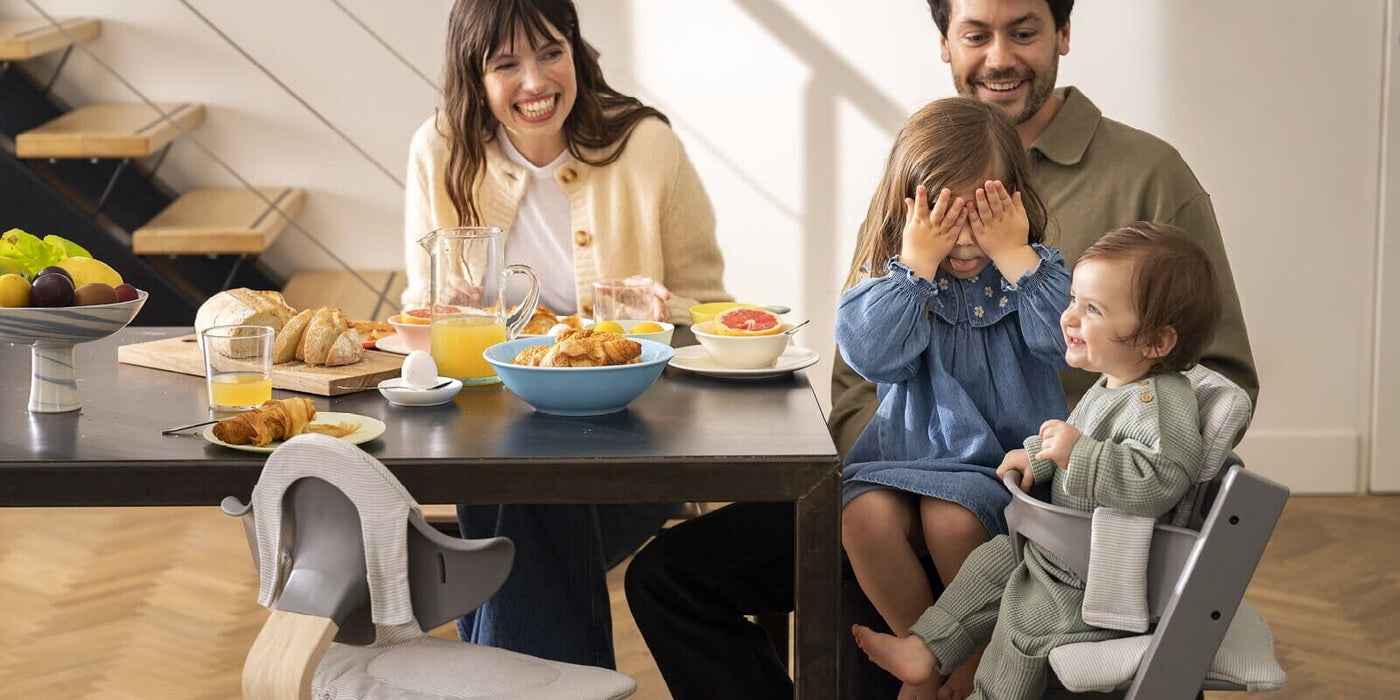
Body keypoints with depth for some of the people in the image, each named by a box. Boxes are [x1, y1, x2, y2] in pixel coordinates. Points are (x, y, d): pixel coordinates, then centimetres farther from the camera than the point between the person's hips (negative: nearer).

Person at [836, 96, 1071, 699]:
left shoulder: (1032, 268, 3)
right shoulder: (894, 272, 4)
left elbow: (1065, 340, -15)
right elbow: (870, 354, -13)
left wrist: (1014, 255, -17)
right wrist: (917, 262, -16)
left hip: (1003, 456, -2)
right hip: (909, 449, 2)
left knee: (951, 518, -31)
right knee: (863, 515, -27)